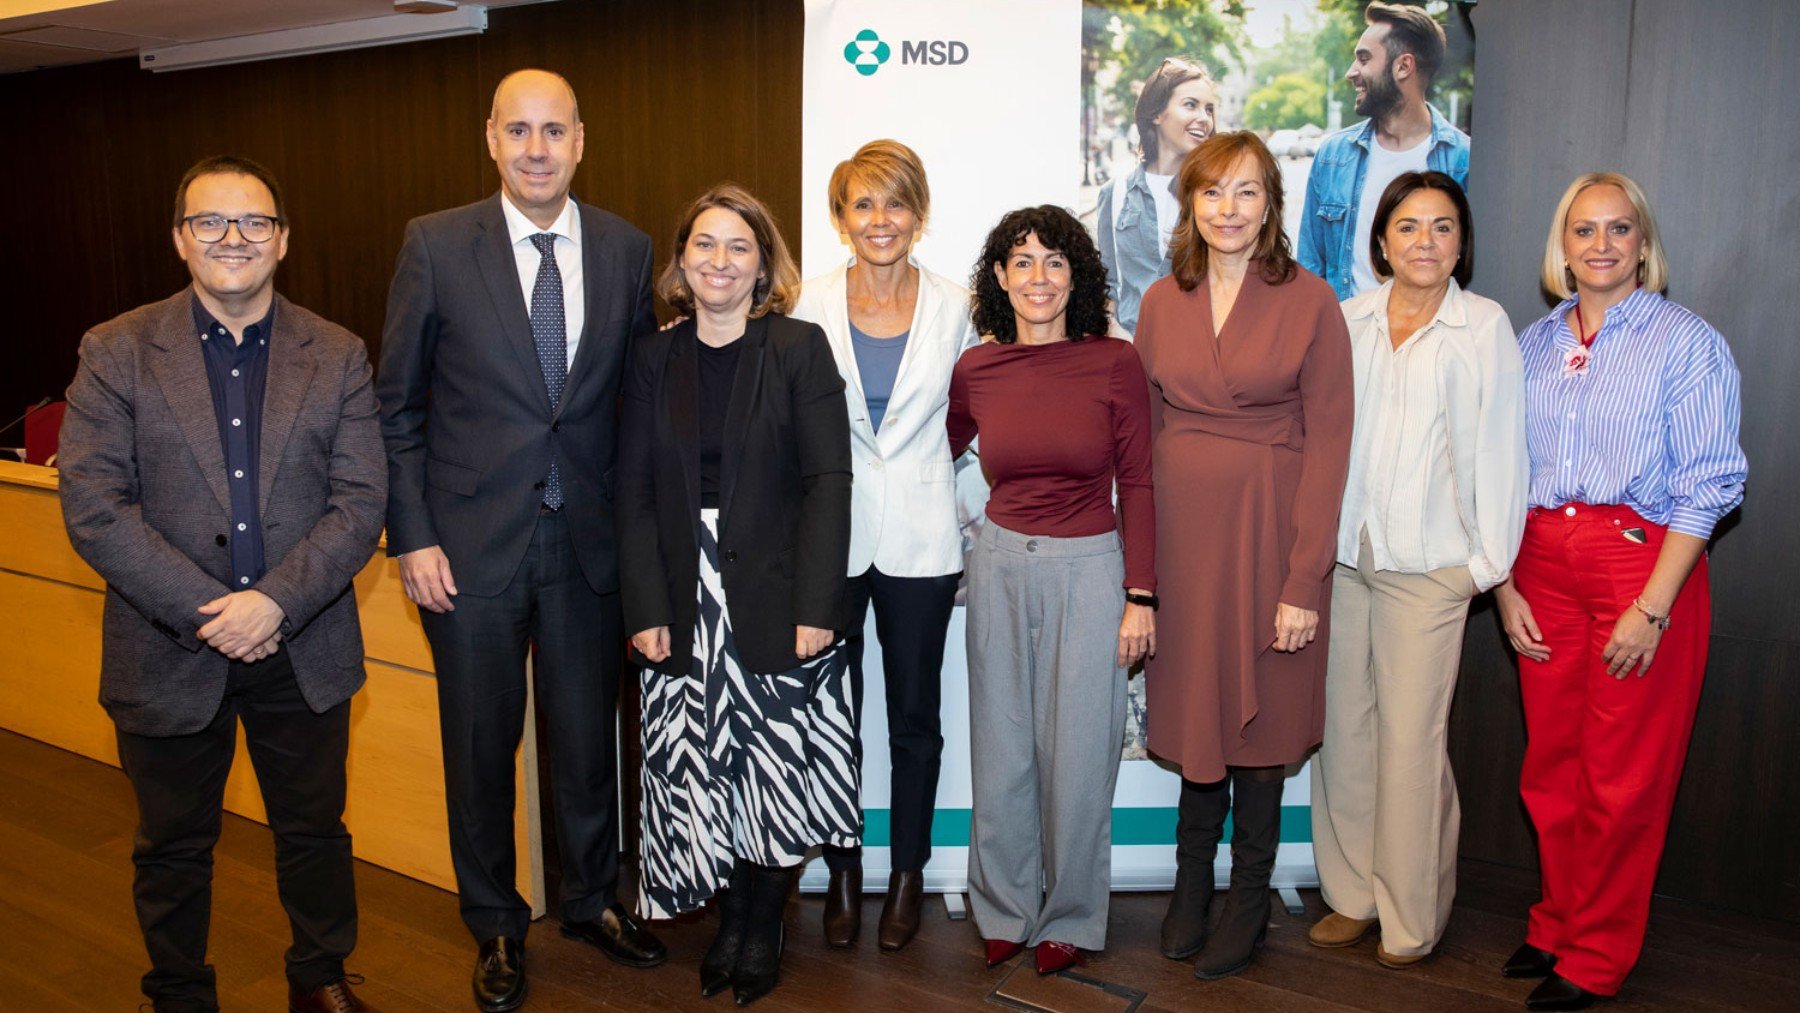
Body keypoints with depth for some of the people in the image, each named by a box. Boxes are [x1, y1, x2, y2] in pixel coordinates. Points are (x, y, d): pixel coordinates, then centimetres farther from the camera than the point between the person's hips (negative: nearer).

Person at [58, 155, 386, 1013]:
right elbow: (93, 505, -10)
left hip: (304, 650, 1)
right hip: (169, 654, 0)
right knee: (173, 846, 17)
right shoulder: (116, 353, -3)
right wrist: (206, 612, -17)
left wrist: (276, 603, -18)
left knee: (315, 833, 16)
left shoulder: (337, 356, 0)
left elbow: (360, 505, -6)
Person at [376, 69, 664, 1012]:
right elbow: (398, 402, -2)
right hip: (471, 540, -1)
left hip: (587, 541, 2)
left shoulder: (625, 249, 2)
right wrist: (412, 535, -7)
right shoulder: (436, 244, -5)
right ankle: (495, 925, 32)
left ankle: (592, 900, 37)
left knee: (586, 735, 14)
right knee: (481, 746, 12)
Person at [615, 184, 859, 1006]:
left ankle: (764, 927, 25)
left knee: (774, 768, 4)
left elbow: (828, 482, -7)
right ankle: (729, 923, 27)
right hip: (686, 605, 3)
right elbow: (635, 492, 4)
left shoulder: (801, 350, -1)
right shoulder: (654, 359, 7)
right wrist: (646, 607, -5)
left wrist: (815, 606, -14)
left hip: (775, 602, -2)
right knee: (700, 773, 6)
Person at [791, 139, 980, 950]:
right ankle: (842, 871, 28)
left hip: (921, 541, 0)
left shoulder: (954, 309, 0)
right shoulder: (810, 307, -1)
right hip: (830, 537, 0)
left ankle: (908, 872, 28)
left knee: (915, 716, 11)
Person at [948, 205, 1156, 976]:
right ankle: (1005, 908, 32)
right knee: (1001, 748, 11)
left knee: (1077, 752, 7)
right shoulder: (976, 369, -1)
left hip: (1088, 568, -2)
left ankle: (1069, 919, 28)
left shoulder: (1114, 363, -7)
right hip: (1001, 565, 2)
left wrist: (1140, 597, -7)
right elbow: (936, 453, 16)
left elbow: (1137, 485, -4)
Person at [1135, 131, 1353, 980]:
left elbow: (1327, 445, -8)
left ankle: (1248, 900, 27)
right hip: (1181, 528, 3)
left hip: (1269, 529, -3)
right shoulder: (1162, 302, 6)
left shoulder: (1310, 301, -5)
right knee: (1194, 708, 12)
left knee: (1258, 712, 8)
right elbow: (1142, 432, 8)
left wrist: (1305, 580, -13)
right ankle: (1191, 882, 32)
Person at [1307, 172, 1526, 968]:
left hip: (1427, 563, -3)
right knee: (1342, 727, 8)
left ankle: (1411, 916, 16)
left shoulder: (1484, 326, 1)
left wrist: (1488, 562, -2)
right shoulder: (1347, 320, 8)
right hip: (1338, 552, 3)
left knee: (1411, 737, -1)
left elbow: (1496, 448, 0)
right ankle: (1352, 894, 24)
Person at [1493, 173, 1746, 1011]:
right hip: (1542, 562, 4)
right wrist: (1505, 586, 3)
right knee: (1551, 763, 10)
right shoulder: (1533, 344, 11)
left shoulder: (1686, 341, -3)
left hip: (1644, 559, -4)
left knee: (1622, 778, 3)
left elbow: (1708, 484, -7)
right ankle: (1557, 922, 28)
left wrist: (1653, 607, -14)